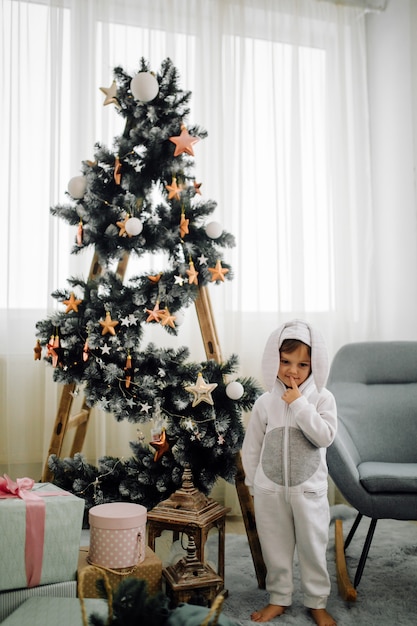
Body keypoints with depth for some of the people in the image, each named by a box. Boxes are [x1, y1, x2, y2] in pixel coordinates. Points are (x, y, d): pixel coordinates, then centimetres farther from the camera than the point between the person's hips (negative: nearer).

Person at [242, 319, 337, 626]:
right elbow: (252, 446, 5)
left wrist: (299, 404, -23)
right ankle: (279, 598, 32)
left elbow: (325, 436, -20)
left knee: (313, 548, 11)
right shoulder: (265, 402, -3)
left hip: (309, 489, -1)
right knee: (275, 549, 13)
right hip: (270, 490, 2)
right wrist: (253, 482, 6)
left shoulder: (322, 398, -7)